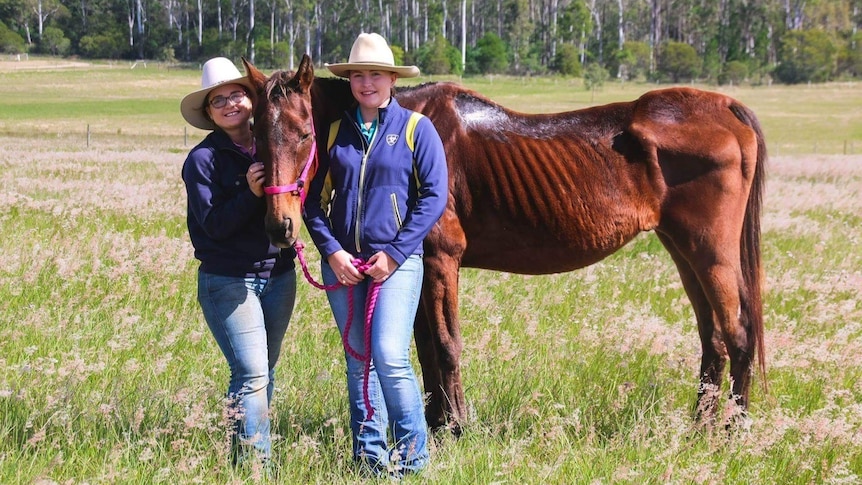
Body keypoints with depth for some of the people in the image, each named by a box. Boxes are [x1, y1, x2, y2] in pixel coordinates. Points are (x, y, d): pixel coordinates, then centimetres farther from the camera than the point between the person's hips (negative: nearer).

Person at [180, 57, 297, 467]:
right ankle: (254, 463, -5)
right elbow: (214, 225, -14)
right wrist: (251, 193, -26)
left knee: (264, 371, 12)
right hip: (228, 280, -5)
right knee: (251, 374, -10)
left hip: (279, 274, 5)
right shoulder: (203, 159, -8)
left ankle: (251, 454, 23)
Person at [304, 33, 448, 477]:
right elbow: (314, 198, 9)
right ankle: (369, 453, 17)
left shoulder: (416, 129, 0)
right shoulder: (335, 132, 8)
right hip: (342, 263, 4)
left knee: (390, 356, -15)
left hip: (396, 261, -4)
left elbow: (434, 197, -5)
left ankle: (411, 455, -2)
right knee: (357, 361, 8)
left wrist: (394, 254, -12)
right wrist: (332, 251, -6)